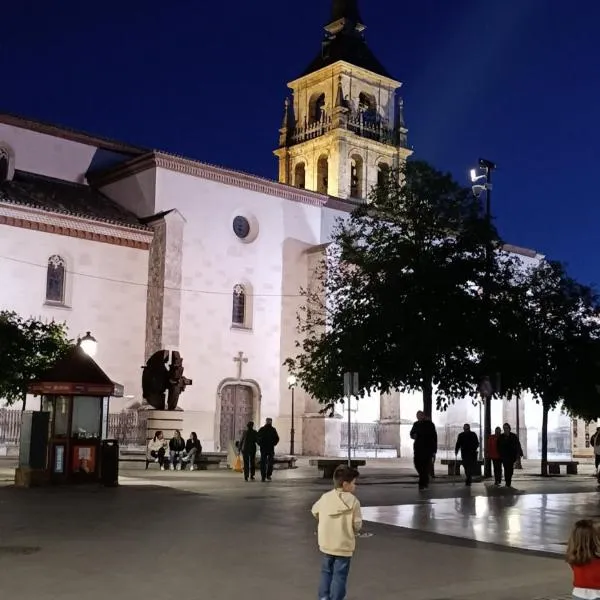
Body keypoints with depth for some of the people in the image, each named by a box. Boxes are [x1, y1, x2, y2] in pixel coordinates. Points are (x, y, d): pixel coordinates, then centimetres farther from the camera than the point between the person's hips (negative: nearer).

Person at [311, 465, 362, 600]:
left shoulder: (325, 497, -3)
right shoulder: (353, 501, -16)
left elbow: (315, 512, 14)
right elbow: (357, 525, -14)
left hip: (326, 544, 5)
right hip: (344, 546, -4)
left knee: (326, 572, 21)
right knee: (339, 575, 6)